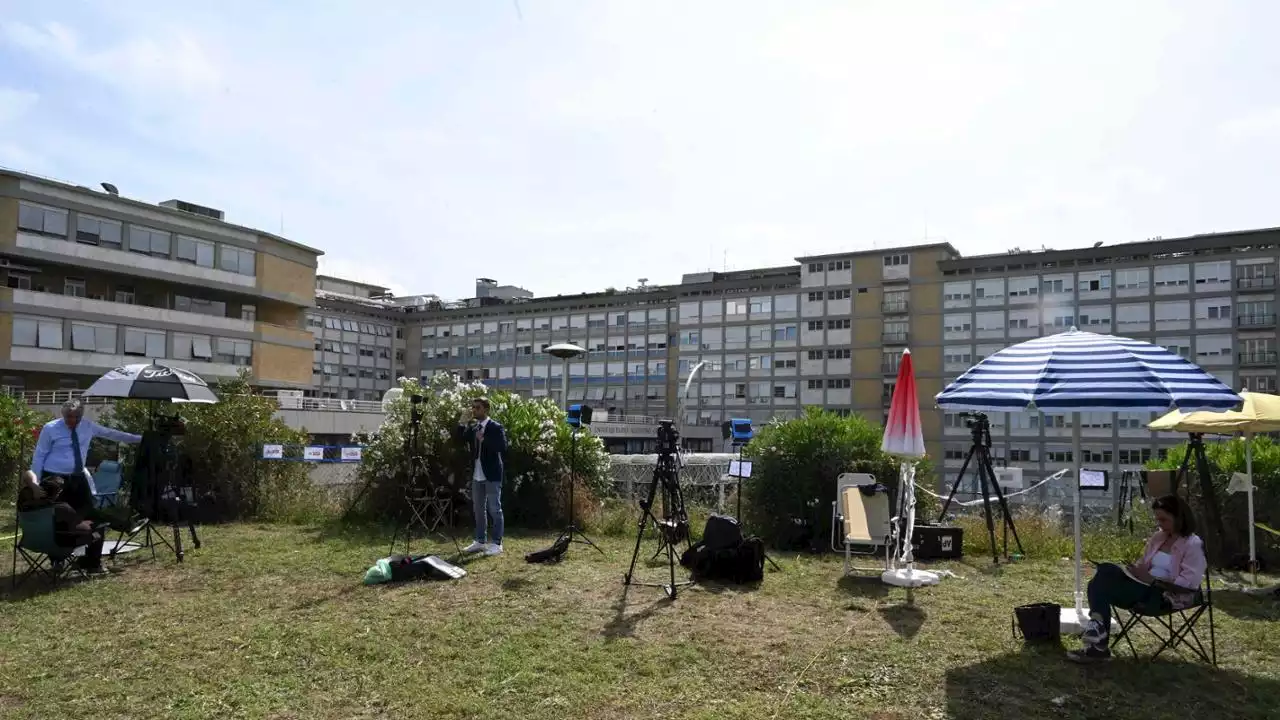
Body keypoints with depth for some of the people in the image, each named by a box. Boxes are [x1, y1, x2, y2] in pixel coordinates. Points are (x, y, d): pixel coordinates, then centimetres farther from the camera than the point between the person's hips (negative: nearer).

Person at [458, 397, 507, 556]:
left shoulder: (495, 427, -8)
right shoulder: (472, 427, 11)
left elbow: (503, 447, -21)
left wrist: (484, 439, -25)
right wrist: (462, 423, -9)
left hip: (492, 475, -7)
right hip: (477, 475, 7)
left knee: (494, 509, -2)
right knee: (478, 509, 14)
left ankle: (496, 544, 4)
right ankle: (480, 542, 24)